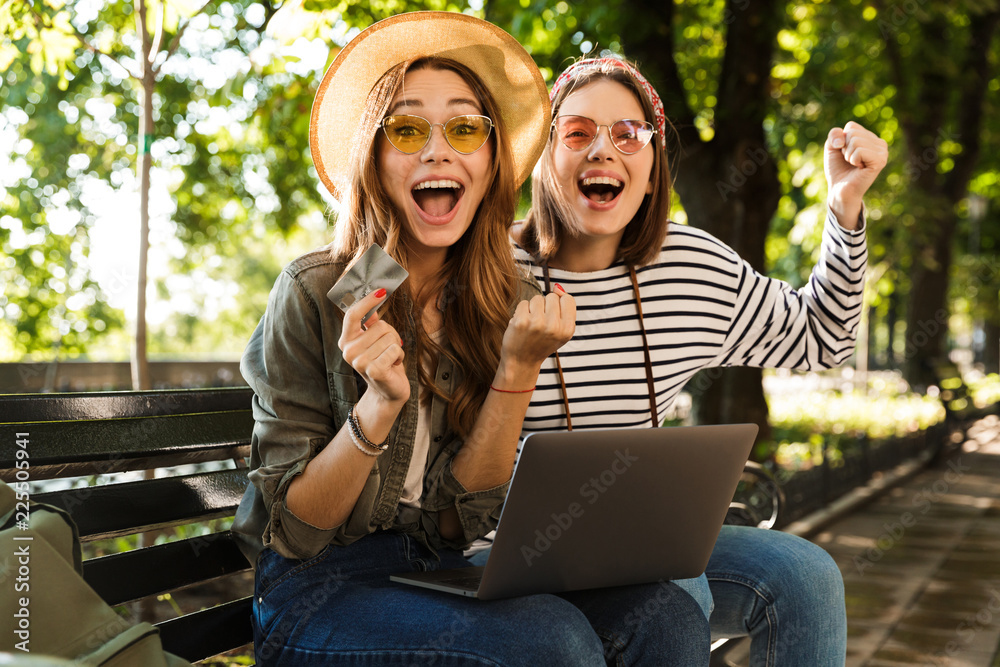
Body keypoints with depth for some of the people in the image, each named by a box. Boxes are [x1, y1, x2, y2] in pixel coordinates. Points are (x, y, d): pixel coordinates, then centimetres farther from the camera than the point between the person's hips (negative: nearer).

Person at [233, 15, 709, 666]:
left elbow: (462, 514, -4)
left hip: (440, 574, 4)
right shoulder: (313, 294, -11)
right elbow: (293, 529, -9)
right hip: (316, 590, -3)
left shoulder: (503, 303, 0)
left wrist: (518, 368, -17)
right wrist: (378, 405, -26)